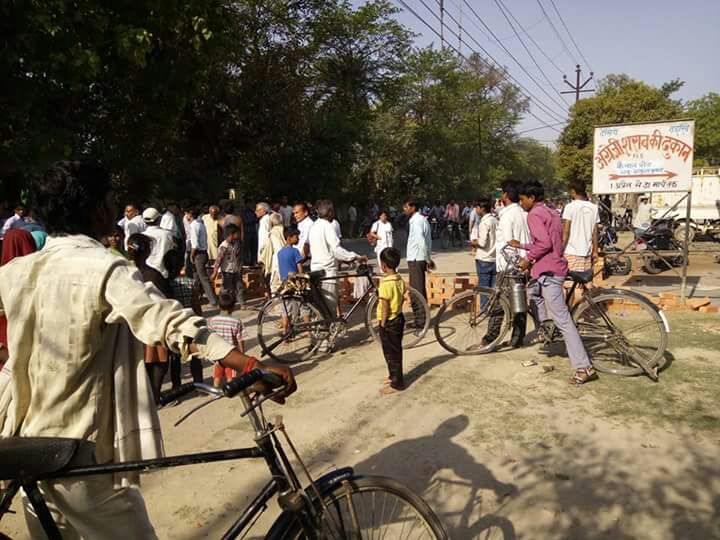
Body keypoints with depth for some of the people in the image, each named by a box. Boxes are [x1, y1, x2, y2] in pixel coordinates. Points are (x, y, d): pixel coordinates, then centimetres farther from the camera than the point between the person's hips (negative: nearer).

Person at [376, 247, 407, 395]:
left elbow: (385, 306, -22)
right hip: (399, 318, 9)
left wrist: (383, 323, -14)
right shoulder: (400, 280, 1)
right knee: (396, 350, 21)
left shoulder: (385, 283, -24)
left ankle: (396, 384, 10)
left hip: (389, 322, -9)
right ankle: (394, 376, 35)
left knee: (391, 353, 2)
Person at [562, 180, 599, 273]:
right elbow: (595, 232, 8)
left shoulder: (570, 207, -8)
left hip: (572, 252, -5)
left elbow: (565, 232, -11)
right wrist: (595, 251, 15)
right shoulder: (594, 208, 7)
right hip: (587, 251, 5)